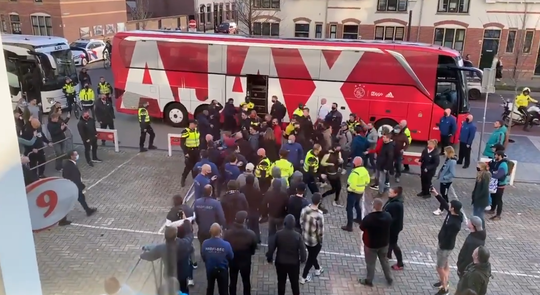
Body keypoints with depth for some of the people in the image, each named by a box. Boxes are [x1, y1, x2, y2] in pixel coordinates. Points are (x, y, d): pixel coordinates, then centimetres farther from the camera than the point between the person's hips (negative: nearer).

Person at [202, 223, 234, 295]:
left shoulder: (205, 243, -22)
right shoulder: (226, 244, -27)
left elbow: (203, 257, -7)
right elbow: (231, 257, -11)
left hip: (209, 270, 2)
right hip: (222, 270, -2)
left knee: (210, 288, 27)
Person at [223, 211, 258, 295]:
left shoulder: (227, 233, -20)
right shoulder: (250, 234, -23)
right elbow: (253, 249, -8)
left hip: (232, 261, 1)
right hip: (245, 261, -1)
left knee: (233, 282, 18)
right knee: (246, 282, 18)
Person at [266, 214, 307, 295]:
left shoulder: (278, 234, -16)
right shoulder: (297, 235, -18)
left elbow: (271, 247, -10)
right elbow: (302, 249, -13)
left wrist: (269, 258, 7)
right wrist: (303, 259, 6)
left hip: (280, 262, 1)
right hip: (294, 263, -1)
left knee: (281, 282, 19)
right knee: (295, 282, 18)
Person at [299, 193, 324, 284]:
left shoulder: (304, 209, -16)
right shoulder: (319, 215, -33)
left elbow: (301, 223, -1)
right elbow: (320, 231, -22)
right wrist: (320, 240, -3)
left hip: (305, 238, 6)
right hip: (315, 241, -6)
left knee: (312, 255, 29)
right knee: (311, 257, 17)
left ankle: (317, 269, 53)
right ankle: (304, 278, 29)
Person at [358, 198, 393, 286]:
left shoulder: (369, 218, -29)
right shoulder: (388, 216, -14)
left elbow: (361, 227, -12)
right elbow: (390, 227, 4)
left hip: (371, 244, -4)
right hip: (384, 243, 4)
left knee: (370, 263, 14)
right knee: (384, 260, 24)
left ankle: (369, 280, 30)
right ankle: (389, 279, 38)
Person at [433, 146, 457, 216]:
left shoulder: (452, 161, -27)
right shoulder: (447, 159, -1)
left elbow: (452, 174, -28)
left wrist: (444, 177, -22)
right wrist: (440, 174, 3)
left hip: (447, 181, -8)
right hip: (443, 179, 8)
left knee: (444, 195, 5)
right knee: (442, 193, 22)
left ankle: (440, 209, 17)